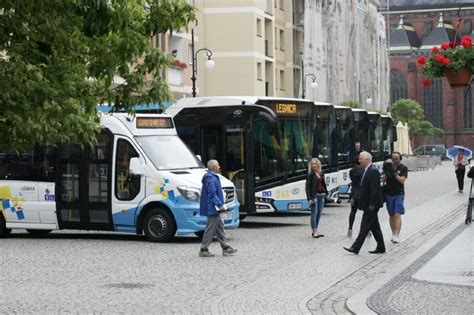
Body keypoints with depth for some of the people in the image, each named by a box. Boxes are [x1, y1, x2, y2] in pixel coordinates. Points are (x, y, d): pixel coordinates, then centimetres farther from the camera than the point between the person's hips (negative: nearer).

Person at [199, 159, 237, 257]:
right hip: (212, 209, -11)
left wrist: (220, 204, 19)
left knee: (219, 227, 14)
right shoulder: (211, 179, -19)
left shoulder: (213, 177, 15)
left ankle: (226, 248, 19)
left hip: (213, 209, 11)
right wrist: (220, 205, -22)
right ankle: (203, 250, 0)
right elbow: (212, 195, -25)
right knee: (210, 229, -5)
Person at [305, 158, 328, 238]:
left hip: (321, 195, 6)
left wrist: (326, 193, 12)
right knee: (314, 213, -6)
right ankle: (314, 231, -4)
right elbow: (308, 187, -9)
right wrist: (309, 198, -15)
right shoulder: (310, 174, -6)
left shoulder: (321, 173, 11)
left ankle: (315, 230, 17)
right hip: (314, 195, -6)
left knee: (319, 213, 9)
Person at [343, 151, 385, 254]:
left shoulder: (373, 171, -17)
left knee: (365, 226, -6)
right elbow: (362, 188, 19)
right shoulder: (366, 170, 14)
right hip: (368, 204, 10)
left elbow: (374, 189, -21)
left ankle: (356, 248, -5)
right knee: (374, 226, 14)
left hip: (371, 205, -10)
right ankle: (380, 247, 20)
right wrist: (355, 198, 12)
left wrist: (372, 204, -22)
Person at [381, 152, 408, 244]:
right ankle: (393, 233, 19)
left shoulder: (403, 168, 0)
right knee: (391, 215, 9)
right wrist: (386, 173, -18)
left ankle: (397, 235, -16)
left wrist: (395, 174, -24)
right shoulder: (388, 167, 8)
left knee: (397, 215, -12)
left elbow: (402, 180, -12)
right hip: (389, 194, 4)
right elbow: (382, 180, 1)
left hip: (399, 194, -3)